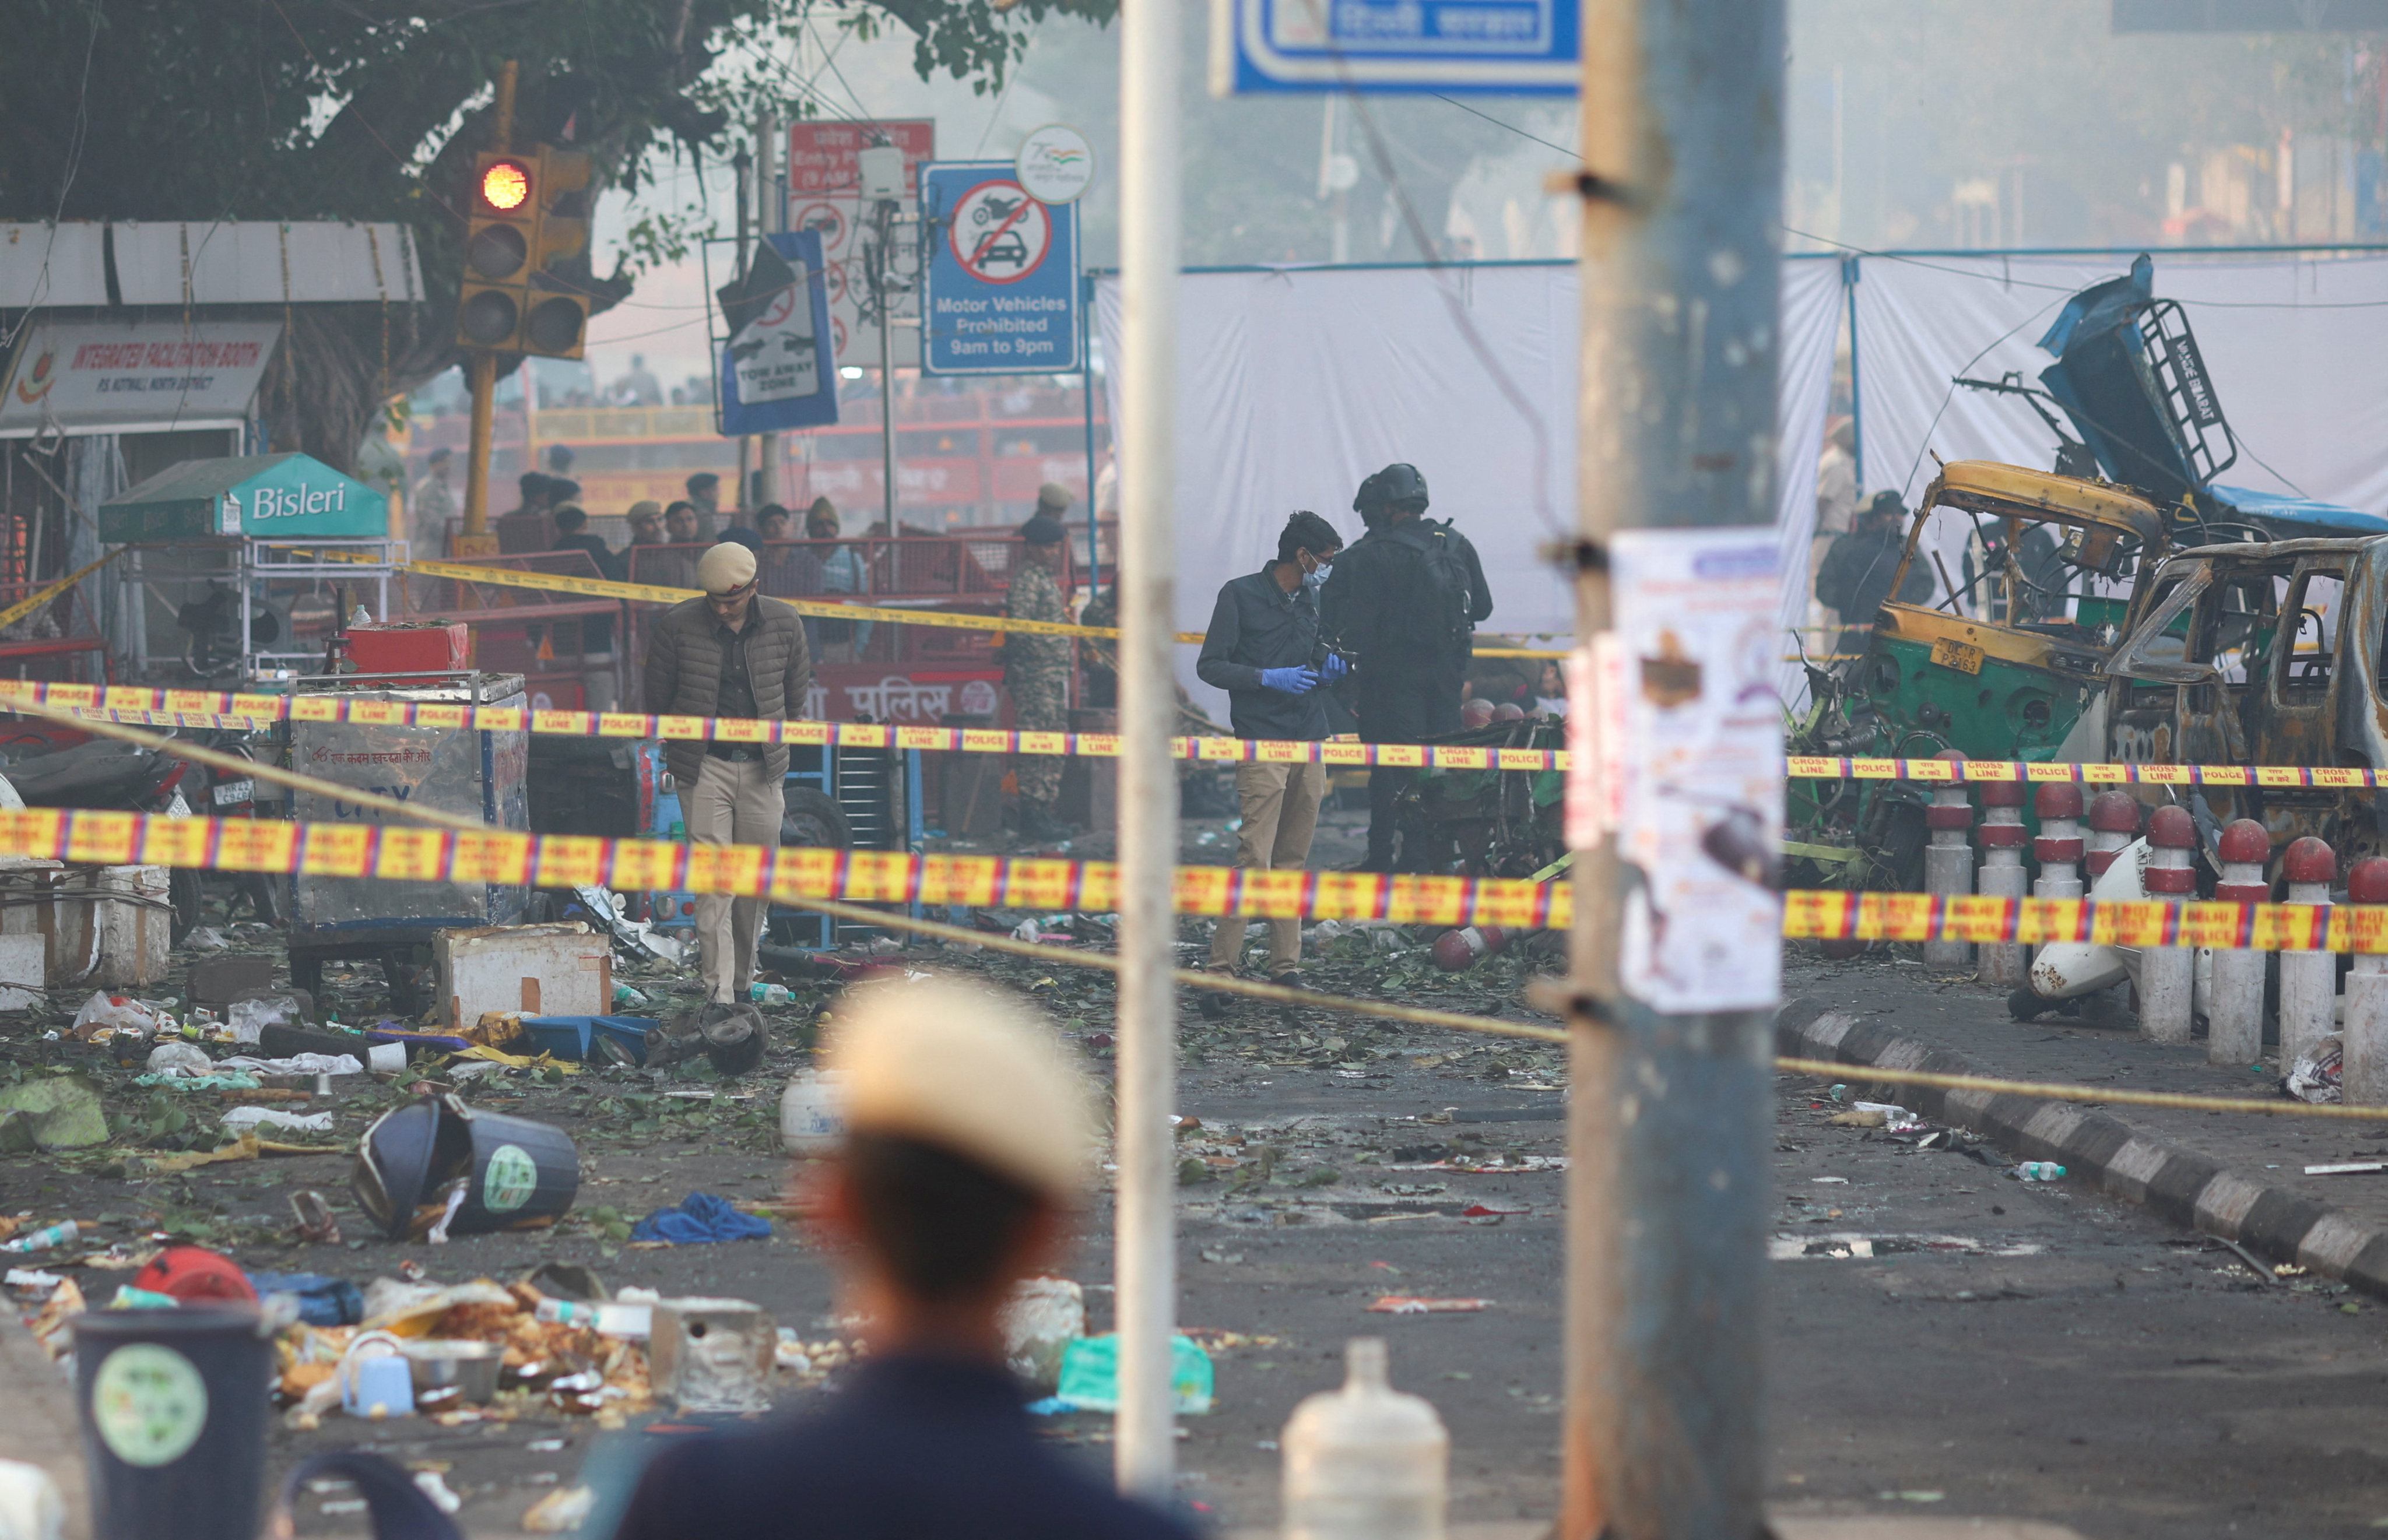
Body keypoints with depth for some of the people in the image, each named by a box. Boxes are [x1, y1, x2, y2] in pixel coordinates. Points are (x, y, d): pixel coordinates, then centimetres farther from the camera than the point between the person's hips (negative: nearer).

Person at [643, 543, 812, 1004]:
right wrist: (683, 746, 10)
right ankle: (719, 990, -11)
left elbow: (797, 695, 14)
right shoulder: (677, 627, -8)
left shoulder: (782, 624, -1)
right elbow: (659, 698, 3)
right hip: (705, 767, -3)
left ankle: (742, 980, 21)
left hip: (762, 767, 3)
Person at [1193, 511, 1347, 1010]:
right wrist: (1270, 679, -16)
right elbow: (1210, 666, -5)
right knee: (1254, 860, -14)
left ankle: (1285, 968, 11)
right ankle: (1220, 971, -16)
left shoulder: (1309, 600, 17)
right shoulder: (1241, 595, -3)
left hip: (1310, 744, 7)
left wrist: (1326, 669, 5)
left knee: (1293, 861, 7)